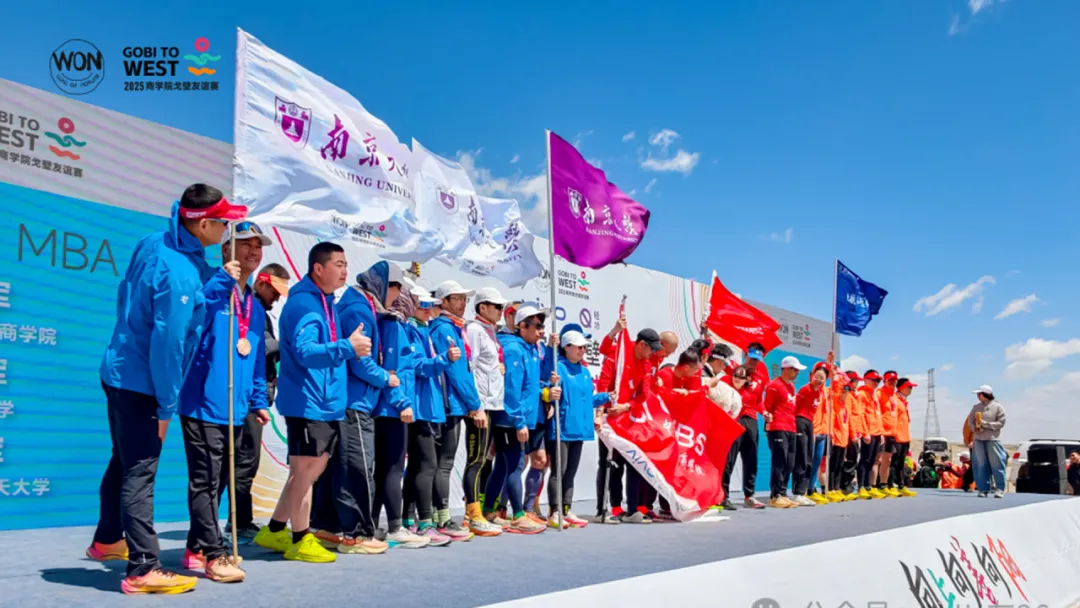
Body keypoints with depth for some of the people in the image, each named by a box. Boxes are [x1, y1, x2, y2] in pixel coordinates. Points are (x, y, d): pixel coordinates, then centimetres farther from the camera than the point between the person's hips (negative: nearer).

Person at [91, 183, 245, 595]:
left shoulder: (151, 244, 0)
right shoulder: (180, 273, -26)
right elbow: (168, 342, -26)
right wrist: (166, 406, -17)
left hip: (121, 372, 9)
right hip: (141, 383, -9)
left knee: (124, 461, 23)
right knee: (140, 474, -5)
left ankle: (107, 540, 40)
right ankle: (142, 571, 0)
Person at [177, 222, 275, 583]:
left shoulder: (255, 306, 16)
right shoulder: (212, 289, -7)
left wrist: (258, 401, 19)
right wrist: (226, 276, -43)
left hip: (235, 408, 8)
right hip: (204, 403, -8)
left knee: (217, 482, 14)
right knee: (205, 482, -2)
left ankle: (197, 549, 26)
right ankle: (214, 555, 5)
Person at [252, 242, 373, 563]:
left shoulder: (326, 302, 15)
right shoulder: (304, 304, -15)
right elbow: (304, 351, -28)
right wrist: (347, 347, -37)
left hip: (326, 402, 10)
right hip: (307, 402, -10)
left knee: (313, 468, 16)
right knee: (305, 470, 0)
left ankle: (274, 531, 28)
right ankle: (300, 541, 13)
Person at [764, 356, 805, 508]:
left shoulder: (792, 387, 20)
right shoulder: (774, 385, -6)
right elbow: (767, 408, -7)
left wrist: (793, 425, 16)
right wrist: (768, 426, -10)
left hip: (790, 430, 9)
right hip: (778, 429, -9)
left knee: (789, 464, 7)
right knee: (779, 463, -9)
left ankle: (781, 494, 13)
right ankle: (776, 496, -6)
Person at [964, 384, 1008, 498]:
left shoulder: (997, 407, -2)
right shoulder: (976, 407, 10)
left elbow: (1001, 423, -6)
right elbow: (970, 421, 12)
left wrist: (985, 424, -14)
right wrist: (975, 428, -8)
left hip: (993, 440, -4)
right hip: (978, 440, 4)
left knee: (996, 464, -5)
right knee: (980, 465, 4)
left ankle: (1000, 489, 2)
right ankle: (983, 489, 9)